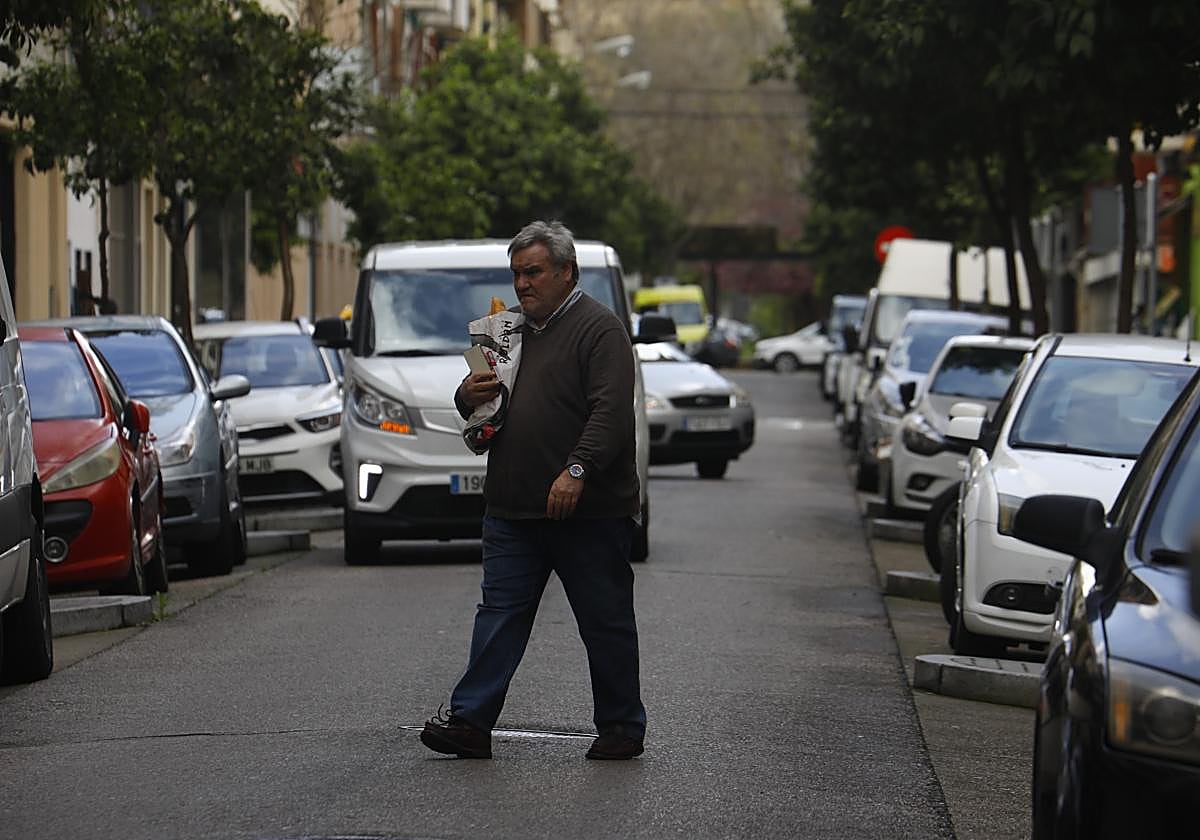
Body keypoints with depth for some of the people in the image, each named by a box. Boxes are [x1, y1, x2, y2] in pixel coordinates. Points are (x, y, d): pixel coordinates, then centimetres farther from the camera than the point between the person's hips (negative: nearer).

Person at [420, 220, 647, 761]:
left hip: (588, 512, -7)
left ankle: (621, 727, 11)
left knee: (606, 624, 2)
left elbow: (611, 410, -17)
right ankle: (470, 720, 2)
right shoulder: (509, 329, 19)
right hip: (512, 509, 7)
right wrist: (468, 396, 4)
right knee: (500, 616, 4)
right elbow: (479, 409, 28)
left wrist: (577, 469, -29)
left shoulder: (598, 328, -6)